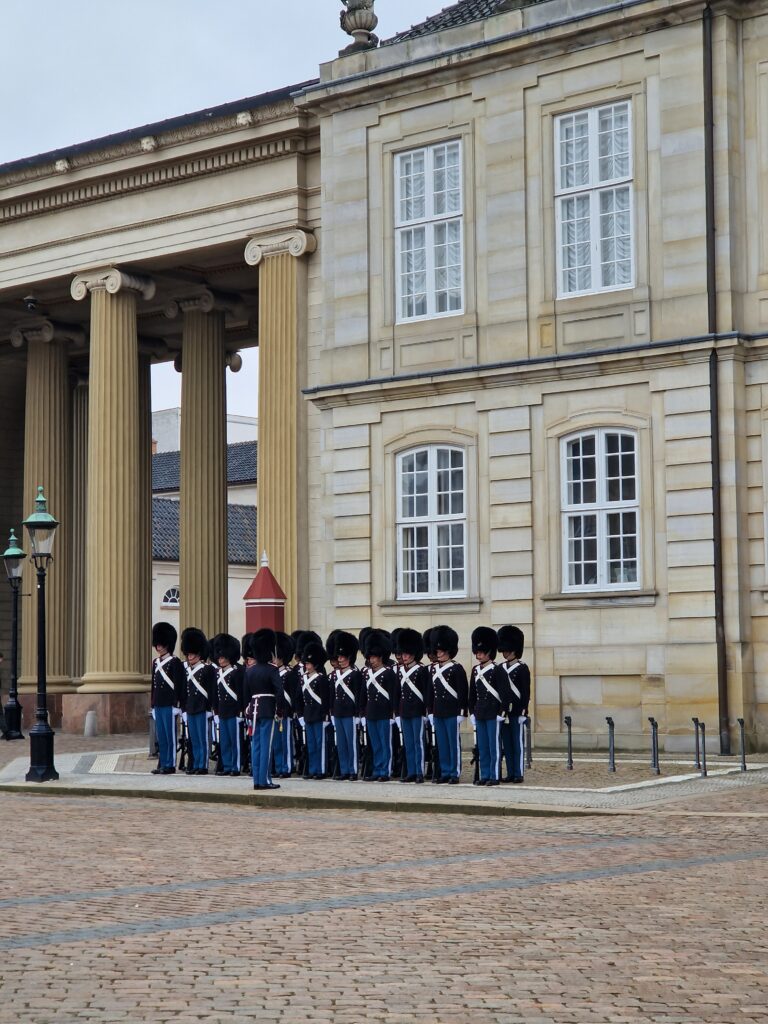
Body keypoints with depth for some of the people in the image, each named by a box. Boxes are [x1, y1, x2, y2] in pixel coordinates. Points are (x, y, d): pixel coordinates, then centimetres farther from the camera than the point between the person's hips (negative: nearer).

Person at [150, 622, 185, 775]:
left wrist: (177, 704, -14)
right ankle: (162, 763, 14)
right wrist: (152, 703, 16)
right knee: (160, 736, 9)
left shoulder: (175, 662, -7)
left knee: (170, 735, -3)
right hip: (158, 704, 7)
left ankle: (170, 765, 1)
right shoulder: (155, 662, 14)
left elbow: (178, 685, -10)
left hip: (169, 705, -7)